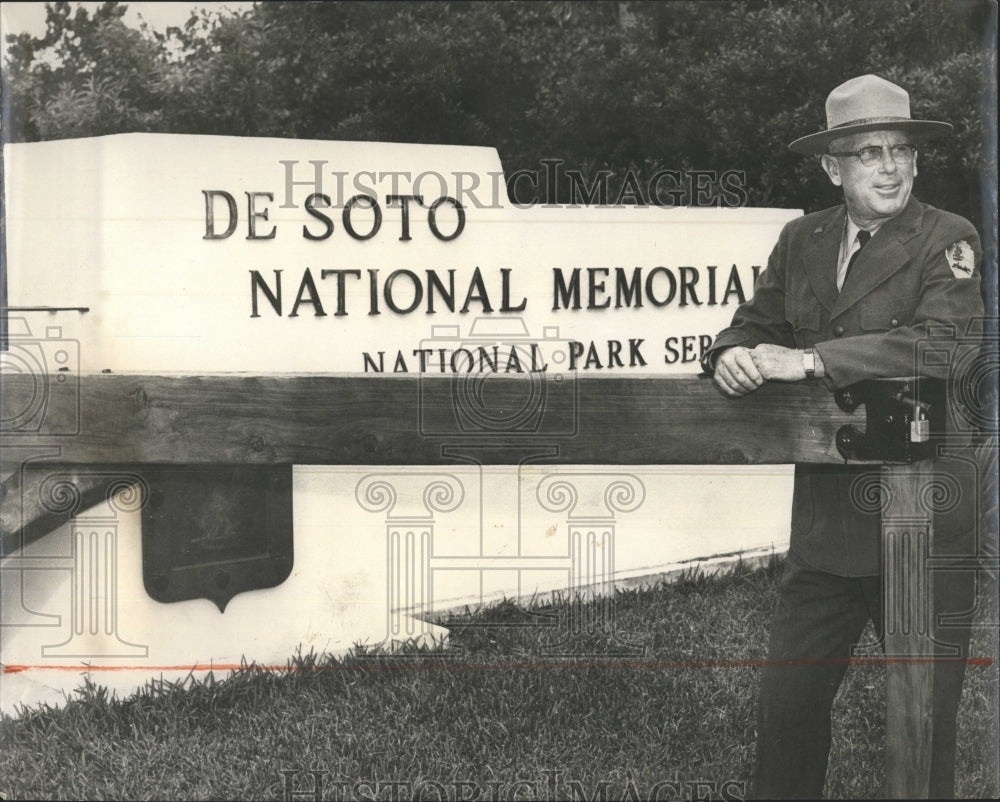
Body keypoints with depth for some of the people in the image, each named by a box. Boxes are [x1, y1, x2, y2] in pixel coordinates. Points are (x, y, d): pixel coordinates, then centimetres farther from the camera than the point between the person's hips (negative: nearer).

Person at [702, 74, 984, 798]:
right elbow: (756, 325, 13)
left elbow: (941, 346, -22)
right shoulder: (801, 240, 9)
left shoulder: (949, 241, -8)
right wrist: (733, 355, -12)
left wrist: (808, 359, -25)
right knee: (788, 705, 14)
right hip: (826, 522, 5)